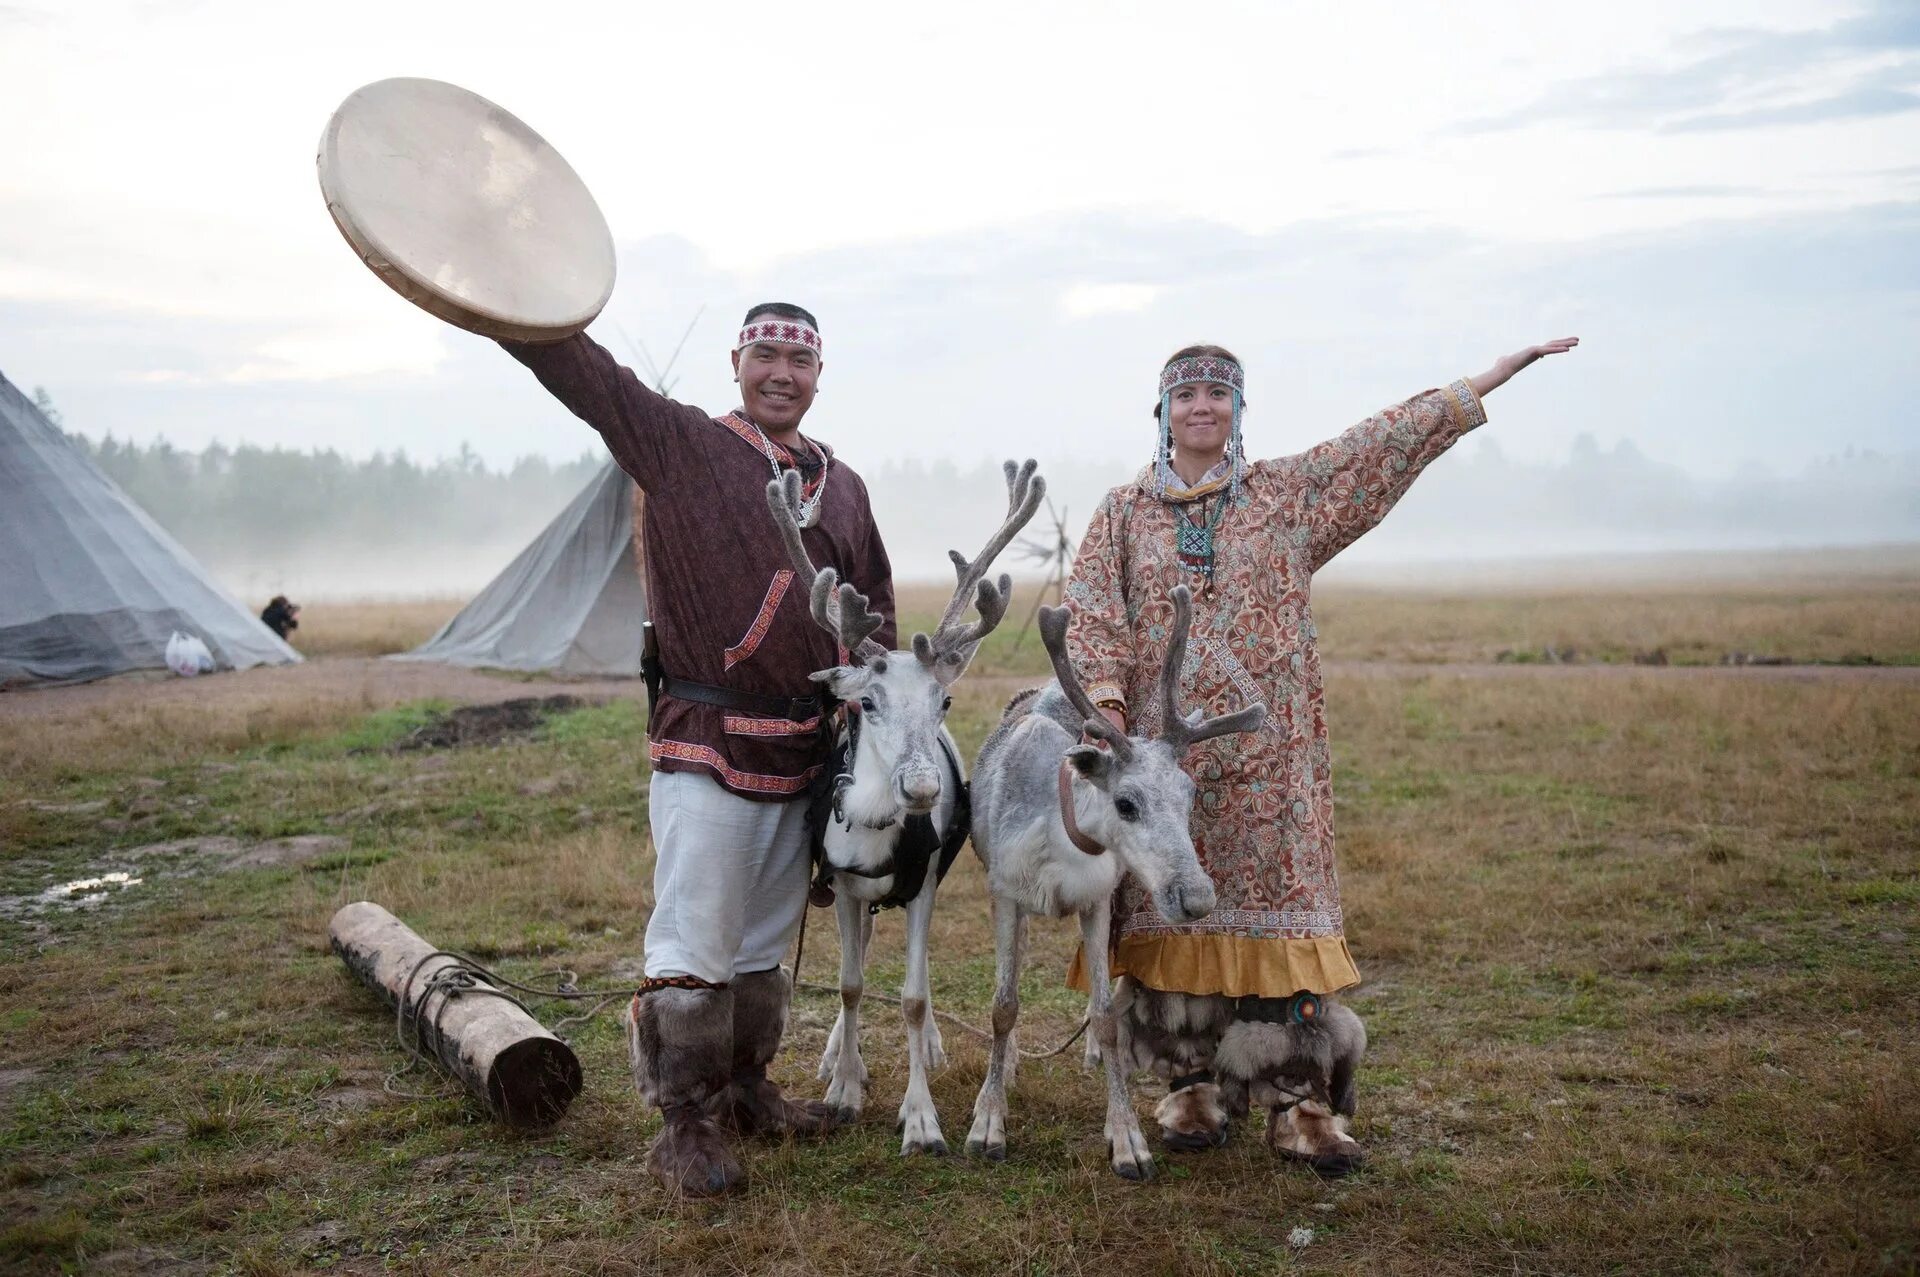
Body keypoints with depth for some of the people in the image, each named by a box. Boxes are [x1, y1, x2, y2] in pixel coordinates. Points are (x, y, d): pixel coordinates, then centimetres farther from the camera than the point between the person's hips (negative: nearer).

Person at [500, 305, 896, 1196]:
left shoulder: (842, 487, 13)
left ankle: (744, 1091, 31)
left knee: (764, 945, 16)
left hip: (803, 751, 6)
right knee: (694, 947, -6)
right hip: (704, 746, -6)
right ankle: (685, 1127, 4)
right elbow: (580, 369, -16)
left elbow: (874, 619, 21)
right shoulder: (682, 447, -3)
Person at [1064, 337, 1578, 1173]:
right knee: (1173, 908, 2)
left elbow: (1394, 437, 7)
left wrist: (1500, 370, 5)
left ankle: (1303, 1100, 1)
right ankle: (1191, 1083, 15)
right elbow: (1089, 614, 1)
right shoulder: (1125, 513, 9)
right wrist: (1105, 704, -15)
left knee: (1279, 902, -4)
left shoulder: (1291, 493, 9)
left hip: (1267, 748, 0)